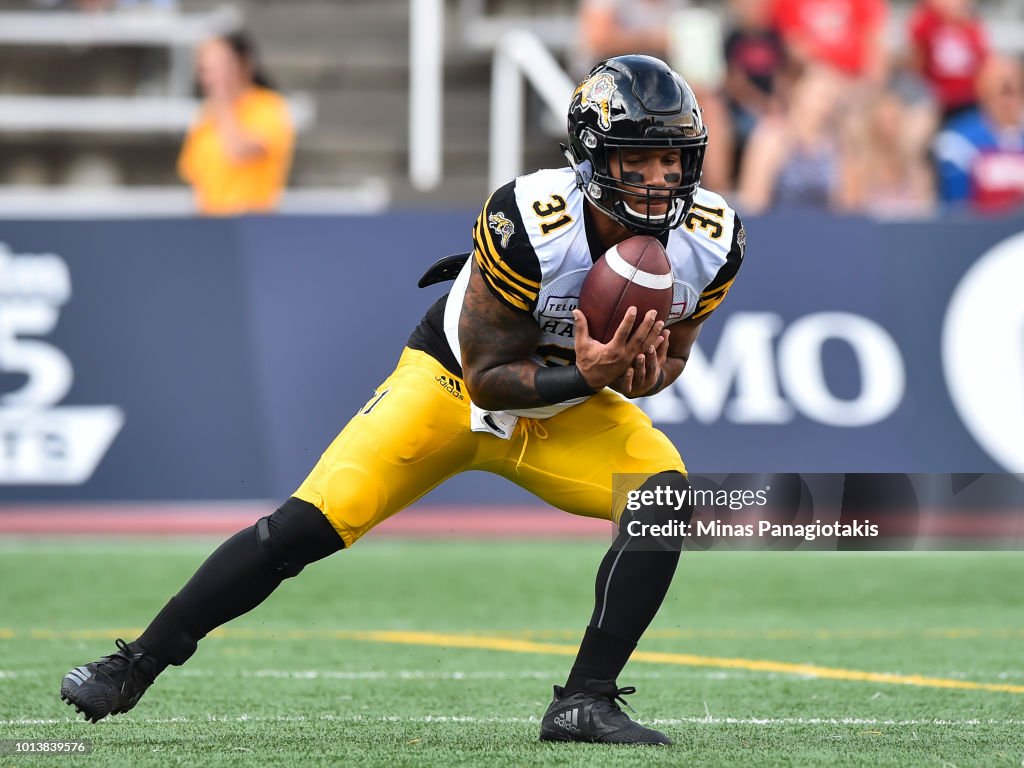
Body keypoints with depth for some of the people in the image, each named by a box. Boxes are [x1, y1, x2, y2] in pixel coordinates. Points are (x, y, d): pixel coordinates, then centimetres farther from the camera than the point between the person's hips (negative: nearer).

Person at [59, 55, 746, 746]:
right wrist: (583, 376, -40)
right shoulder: (527, 224, -34)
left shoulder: (710, 243, -19)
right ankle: (132, 668, -1)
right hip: (453, 382, -4)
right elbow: (487, 376, -24)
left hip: (568, 405, 4)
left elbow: (670, 355, 0)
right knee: (308, 526, -16)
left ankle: (584, 704, -18)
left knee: (667, 495, -24)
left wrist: (642, 376, -24)